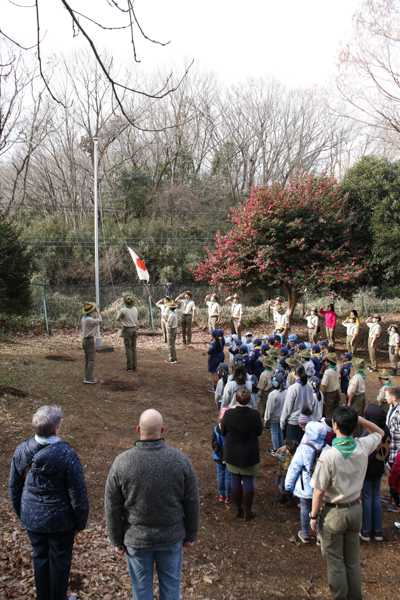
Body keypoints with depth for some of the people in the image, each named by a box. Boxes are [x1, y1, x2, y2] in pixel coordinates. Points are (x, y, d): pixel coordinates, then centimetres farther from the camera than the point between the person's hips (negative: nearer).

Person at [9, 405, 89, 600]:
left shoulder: (21, 451, -11)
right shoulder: (66, 456, -26)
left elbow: (14, 487, 3)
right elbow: (78, 495, -19)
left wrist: (21, 514, 19)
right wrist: (80, 523, -3)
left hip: (31, 519, 5)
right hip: (60, 520, -4)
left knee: (40, 557, 24)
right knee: (59, 560, 17)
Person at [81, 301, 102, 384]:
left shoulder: (84, 318, 9)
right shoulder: (89, 319, -21)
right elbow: (100, 321, -12)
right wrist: (97, 312, -6)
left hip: (85, 339, 10)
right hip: (89, 340, -10)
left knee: (87, 359, 14)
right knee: (92, 359, -6)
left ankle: (87, 376, 20)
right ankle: (88, 378, -6)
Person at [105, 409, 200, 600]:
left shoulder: (121, 463, -19)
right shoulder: (180, 459, -17)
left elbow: (112, 508, -9)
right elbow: (192, 503, -7)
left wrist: (117, 541, 5)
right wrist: (191, 535, 7)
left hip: (136, 540, 0)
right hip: (172, 537, 1)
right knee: (171, 584, 23)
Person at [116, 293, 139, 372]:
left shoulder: (123, 310, -14)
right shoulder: (135, 309, 4)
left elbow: (118, 319, 3)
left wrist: (117, 313, 24)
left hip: (127, 330, -5)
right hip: (134, 329, 5)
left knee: (128, 349, 0)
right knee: (134, 348, 11)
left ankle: (129, 367, 4)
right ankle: (134, 366, 15)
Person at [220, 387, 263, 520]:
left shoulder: (228, 414, -21)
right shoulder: (255, 415, -23)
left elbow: (223, 432, -6)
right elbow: (259, 432, -7)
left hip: (232, 454, 1)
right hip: (249, 455, -1)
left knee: (235, 480, 20)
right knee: (248, 482, 16)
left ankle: (238, 509, 36)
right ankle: (247, 512, 30)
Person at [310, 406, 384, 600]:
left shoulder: (328, 456, -27)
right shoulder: (363, 447, -13)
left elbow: (319, 491, -19)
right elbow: (379, 432, 10)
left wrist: (314, 516, -5)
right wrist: (358, 419, -4)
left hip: (334, 513, -5)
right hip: (355, 509, 5)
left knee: (334, 562, 14)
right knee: (353, 560, 21)